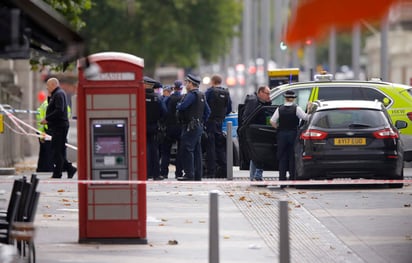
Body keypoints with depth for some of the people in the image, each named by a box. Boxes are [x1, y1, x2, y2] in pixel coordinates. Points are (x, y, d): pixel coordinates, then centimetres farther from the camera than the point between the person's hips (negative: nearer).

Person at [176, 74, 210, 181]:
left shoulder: (192, 95, -14)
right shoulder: (201, 95, 16)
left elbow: (182, 107, -22)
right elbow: (207, 111, 20)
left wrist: (178, 105, 0)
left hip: (190, 126, -10)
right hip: (198, 126, 10)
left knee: (186, 150, -9)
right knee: (196, 151, 11)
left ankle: (189, 174, -13)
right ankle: (197, 174, 12)